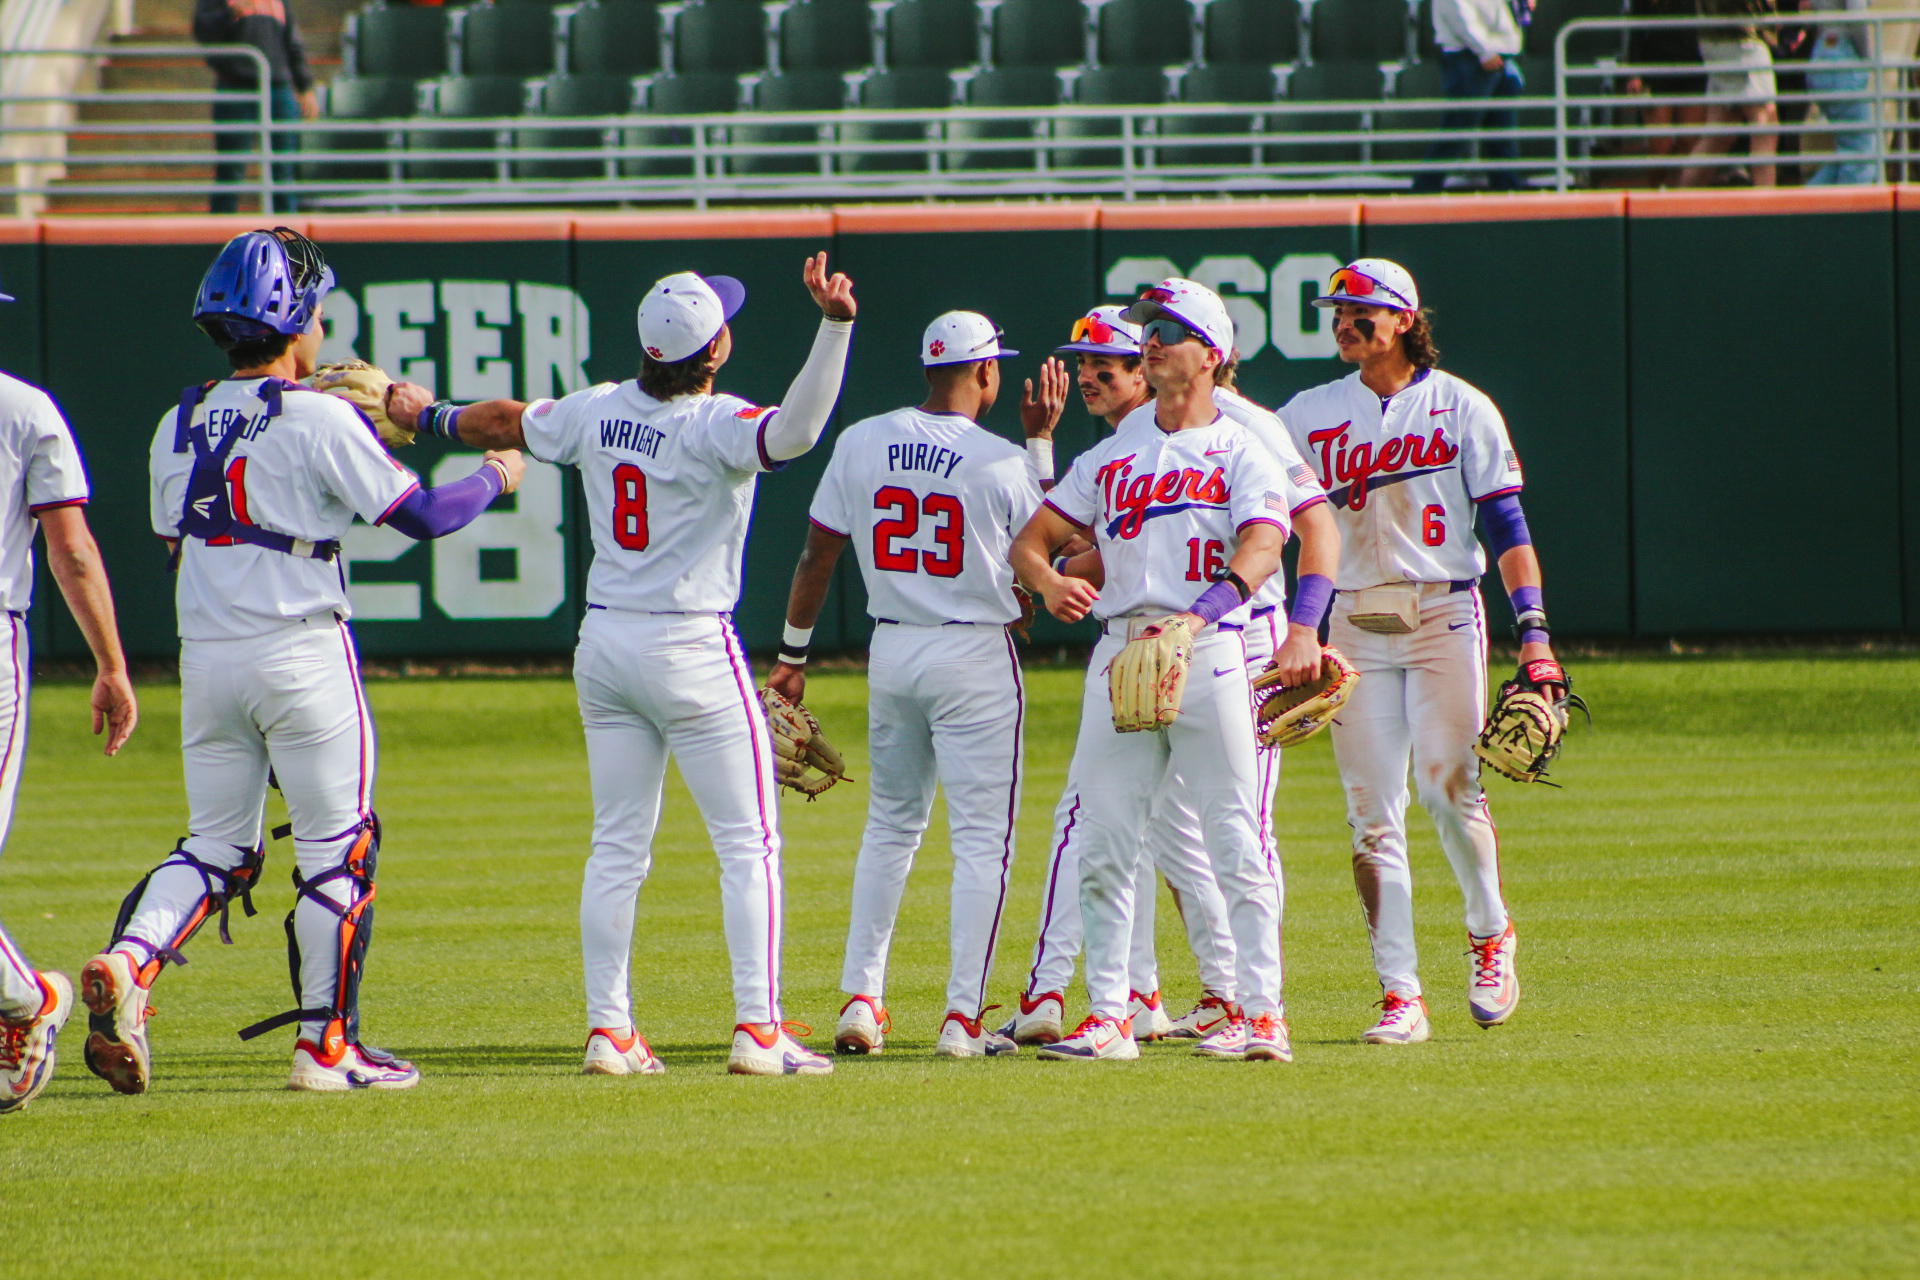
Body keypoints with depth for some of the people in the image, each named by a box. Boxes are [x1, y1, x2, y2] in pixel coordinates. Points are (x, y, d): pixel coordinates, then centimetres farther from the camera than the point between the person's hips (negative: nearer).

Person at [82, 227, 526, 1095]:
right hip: (301, 652, -5)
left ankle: (129, 959, -13)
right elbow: (420, 515, -10)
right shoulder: (321, 420, -11)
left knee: (217, 843, 13)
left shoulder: (178, 428, 8)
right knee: (335, 844, 5)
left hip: (205, 657, 5)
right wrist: (494, 479, 10)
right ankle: (326, 1046, 5)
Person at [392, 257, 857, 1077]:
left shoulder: (598, 412, 2)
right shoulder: (716, 428, -17)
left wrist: (428, 417, 37)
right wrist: (834, 326, -44)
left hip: (604, 644, 6)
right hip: (694, 652, -6)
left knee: (617, 846, 11)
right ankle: (757, 1029, -7)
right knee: (748, 840, 0)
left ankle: (607, 1030, 9)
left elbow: (503, 424, 18)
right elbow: (795, 431, -37)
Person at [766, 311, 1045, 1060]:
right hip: (974, 655, -4)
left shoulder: (861, 443, -1)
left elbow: (819, 555, 3)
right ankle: (963, 1016, -4)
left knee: (891, 823, 18)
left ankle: (861, 999, 13)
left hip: (891, 648, 4)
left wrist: (793, 653, 12)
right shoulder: (1001, 462, -11)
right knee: (981, 836, 1)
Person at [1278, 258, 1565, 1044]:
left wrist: (1533, 626, -10)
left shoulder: (1460, 409, 2)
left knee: (1448, 786, -12)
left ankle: (1489, 934, 16)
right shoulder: (1309, 417, 10)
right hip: (1354, 621, 3)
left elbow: (1505, 522, -1)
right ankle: (1400, 995, -3)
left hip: (1442, 615, -3)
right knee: (1371, 810, -3)